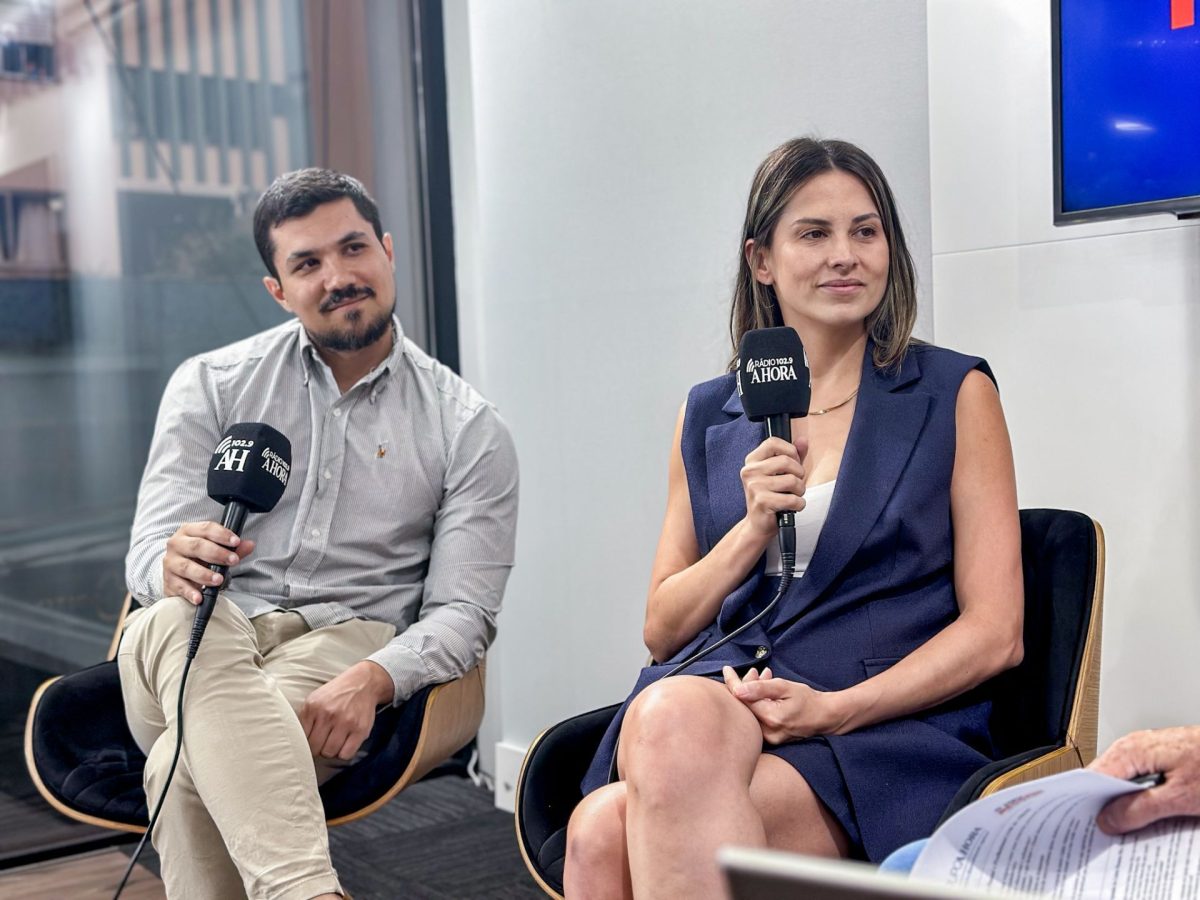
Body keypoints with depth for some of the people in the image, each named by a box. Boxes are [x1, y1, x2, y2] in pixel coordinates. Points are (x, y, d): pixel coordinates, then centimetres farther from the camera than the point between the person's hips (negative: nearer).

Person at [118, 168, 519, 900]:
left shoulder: (467, 428, 6)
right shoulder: (210, 386, 10)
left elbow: (463, 612, 0)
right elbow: (150, 555, 3)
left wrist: (372, 678, -23)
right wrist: (175, 566, -24)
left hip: (350, 649, -2)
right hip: (207, 646, 2)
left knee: (190, 764, -34)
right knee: (176, 620, -37)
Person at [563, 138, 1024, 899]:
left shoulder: (955, 393, 7)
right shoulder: (709, 416, 16)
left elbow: (996, 633, 1)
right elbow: (662, 632, 15)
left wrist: (833, 709, -13)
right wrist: (754, 528, -3)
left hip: (889, 726, -3)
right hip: (717, 695, 4)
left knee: (611, 829, -32)